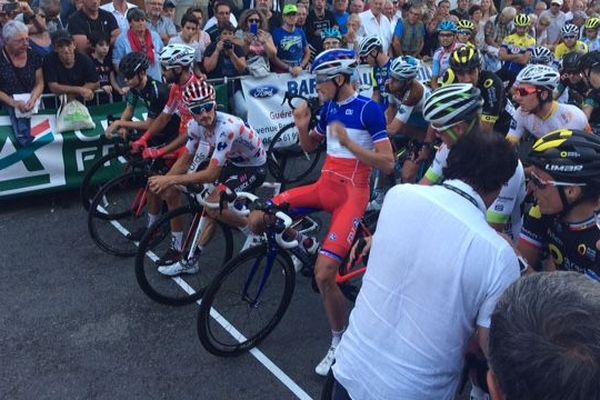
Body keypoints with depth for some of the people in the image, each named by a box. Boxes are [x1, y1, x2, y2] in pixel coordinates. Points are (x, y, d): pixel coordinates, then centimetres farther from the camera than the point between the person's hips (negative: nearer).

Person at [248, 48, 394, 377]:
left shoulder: (369, 109, -12)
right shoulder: (329, 107, 8)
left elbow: (388, 164, -15)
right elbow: (310, 146, 20)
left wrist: (349, 143, -24)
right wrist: (302, 128, 0)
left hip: (352, 193, -7)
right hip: (325, 185, 7)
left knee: (324, 275, -17)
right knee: (258, 220, -7)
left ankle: (340, 343, 6)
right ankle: (306, 245, 19)